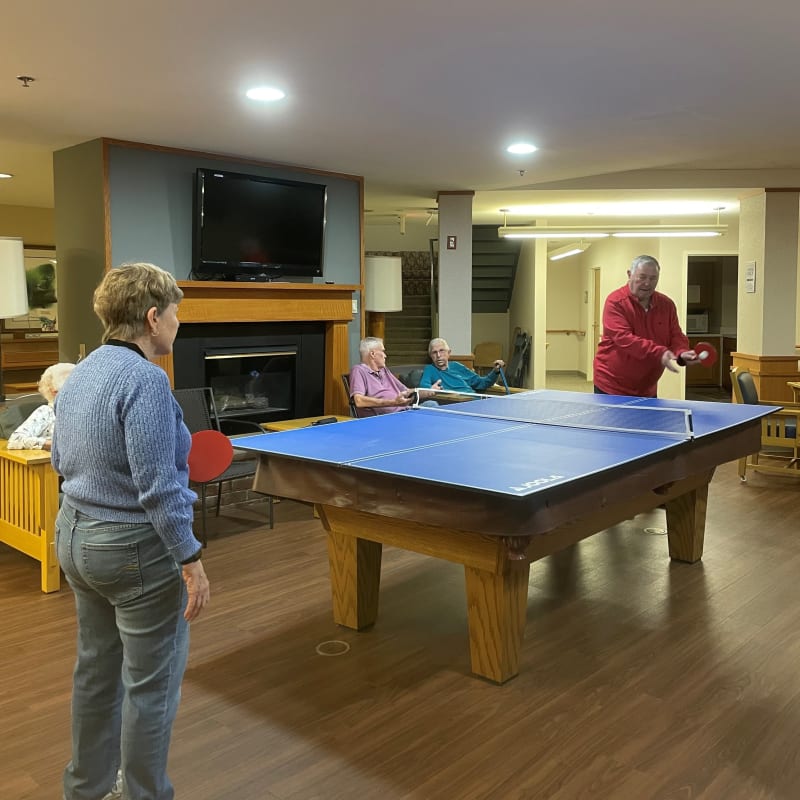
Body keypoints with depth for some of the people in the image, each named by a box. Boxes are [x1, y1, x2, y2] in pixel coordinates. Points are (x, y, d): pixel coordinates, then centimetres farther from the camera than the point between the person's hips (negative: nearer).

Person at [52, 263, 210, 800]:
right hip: (137, 549, -9)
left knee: (96, 668, 23)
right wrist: (191, 559, -19)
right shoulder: (144, 379, -22)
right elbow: (158, 487, -25)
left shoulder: (80, 374, 6)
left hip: (77, 537, 9)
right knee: (151, 683, 7)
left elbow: (62, 461, 16)